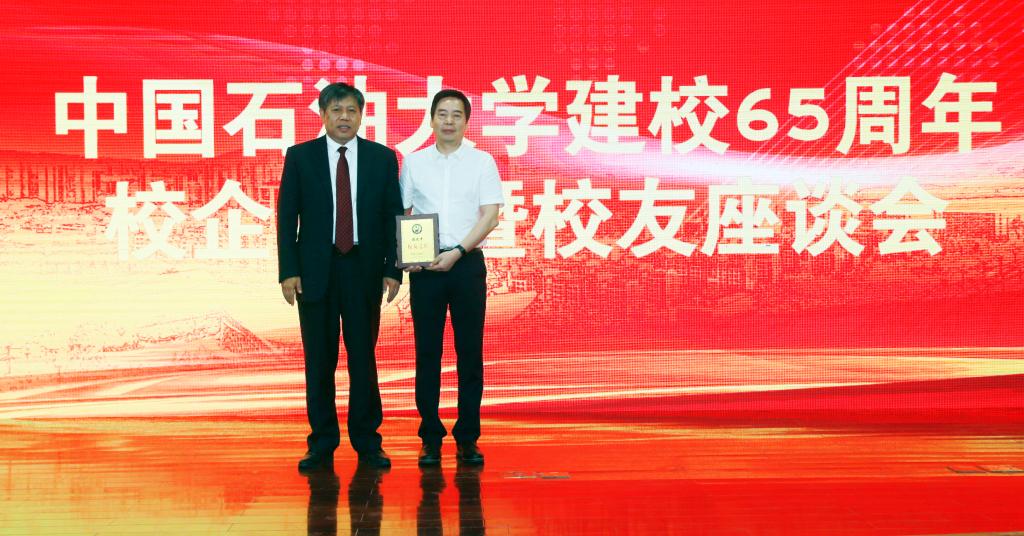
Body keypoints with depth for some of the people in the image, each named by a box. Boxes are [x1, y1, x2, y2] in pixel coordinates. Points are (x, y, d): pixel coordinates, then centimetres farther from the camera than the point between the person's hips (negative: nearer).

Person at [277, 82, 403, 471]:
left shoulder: (383, 158, 5)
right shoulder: (300, 157, 3)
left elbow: (394, 216, 5)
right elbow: (287, 217, 2)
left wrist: (393, 270, -2)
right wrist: (287, 271, -6)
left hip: (364, 270, 0)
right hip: (316, 270, 0)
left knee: (363, 357, 5)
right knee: (319, 360, 4)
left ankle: (367, 442, 15)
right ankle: (322, 444, 13)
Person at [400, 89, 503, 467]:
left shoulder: (482, 162, 4)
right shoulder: (413, 163, 8)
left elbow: (490, 215, -4)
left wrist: (457, 252, -13)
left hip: (467, 264, -1)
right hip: (425, 266, 1)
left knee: (470, 352, 1)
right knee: (427, 352, 2)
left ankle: (468, 439, 9)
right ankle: (431, 438, 9)